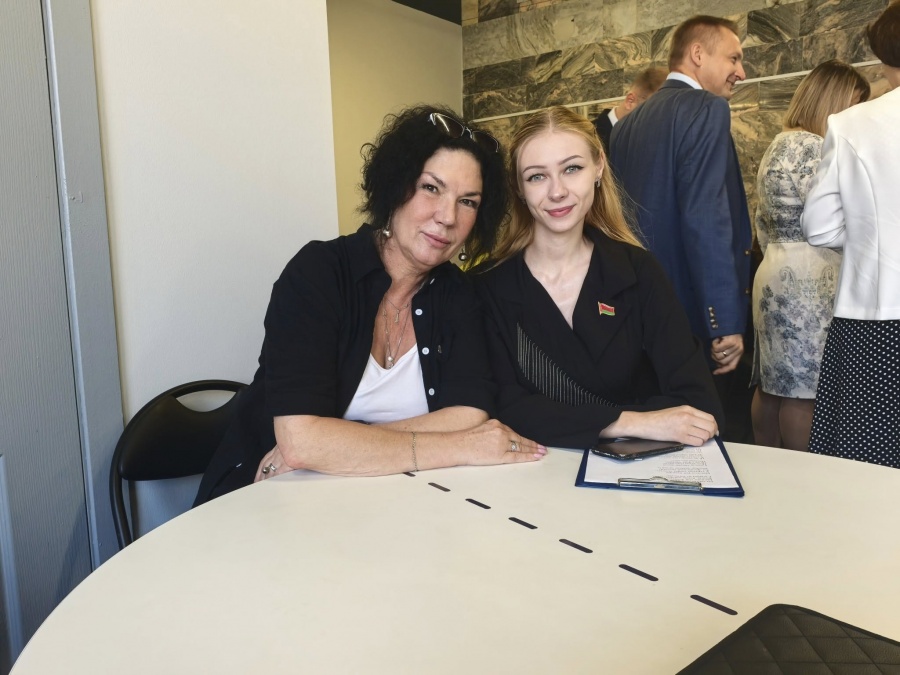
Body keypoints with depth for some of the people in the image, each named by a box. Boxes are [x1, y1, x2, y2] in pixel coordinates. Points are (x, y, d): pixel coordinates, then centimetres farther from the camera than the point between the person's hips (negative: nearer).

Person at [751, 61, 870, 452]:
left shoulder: (777, 146, 19)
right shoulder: (812, 146, -10)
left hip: (776, 277, 10)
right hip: (807, 284, -10)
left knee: (773, 386, 10)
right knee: (803, 391, -5)